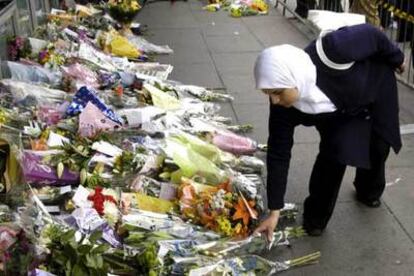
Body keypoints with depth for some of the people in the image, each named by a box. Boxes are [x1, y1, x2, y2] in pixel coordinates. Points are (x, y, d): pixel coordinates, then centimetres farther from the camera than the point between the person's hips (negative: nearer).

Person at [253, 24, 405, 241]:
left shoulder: (331, 52, -47)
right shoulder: (283, 107, -34)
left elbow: (371, 35, -28)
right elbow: (279, 155, -28)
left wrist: (396, 59, -8)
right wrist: (274, 211, -26)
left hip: (376, 86, 0)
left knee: (378, 147, 16)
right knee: (334, 153, -17)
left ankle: (369, 192, 47)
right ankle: (315, 218, 5)